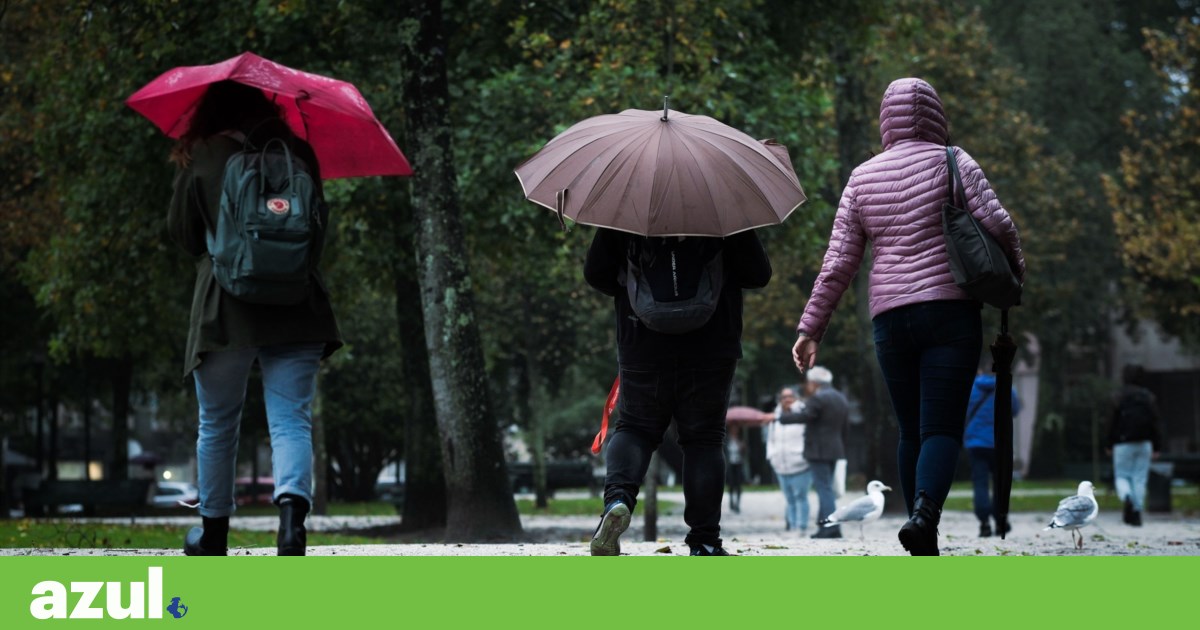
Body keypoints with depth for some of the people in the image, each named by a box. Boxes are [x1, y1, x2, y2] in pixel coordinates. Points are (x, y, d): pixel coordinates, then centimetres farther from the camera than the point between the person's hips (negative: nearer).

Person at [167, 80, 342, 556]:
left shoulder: (200, 158, 1)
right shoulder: (299, 154, 5)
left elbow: (181, 232, 9)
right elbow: (319, 225, 14)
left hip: (224, 308, -1)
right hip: (295, 309, 1)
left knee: (217, 426, 14)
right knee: (291, 421, -3)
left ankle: (213, 534, 25)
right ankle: (292, 511, -29)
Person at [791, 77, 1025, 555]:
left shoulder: (862, 178, 12)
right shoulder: (950, 162, 2)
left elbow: (839, 261, 8)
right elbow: (995, 221, -9)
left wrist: (811, 328, 10)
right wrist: (1015, 267, 10)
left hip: (889, 318, 3)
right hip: (950, 310, -3)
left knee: (911, 431, 11)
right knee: (942, 427, -8)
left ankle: (924, 552, 10)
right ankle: (924, 512, -34)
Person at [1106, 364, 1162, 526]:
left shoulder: (1121, 396, -5)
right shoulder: (1149, 397, 3)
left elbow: (1114, 423, -5)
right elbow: (1155, 423, 1)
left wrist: (1109, 445, 4)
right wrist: (1157, 447, 5)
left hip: (1124, 444, -3)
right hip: (1144, 444, 3)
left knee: (1121, 476, 6)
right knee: (1140, 478, 7)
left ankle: (1126, 497, -25)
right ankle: (1137, 513, 3)